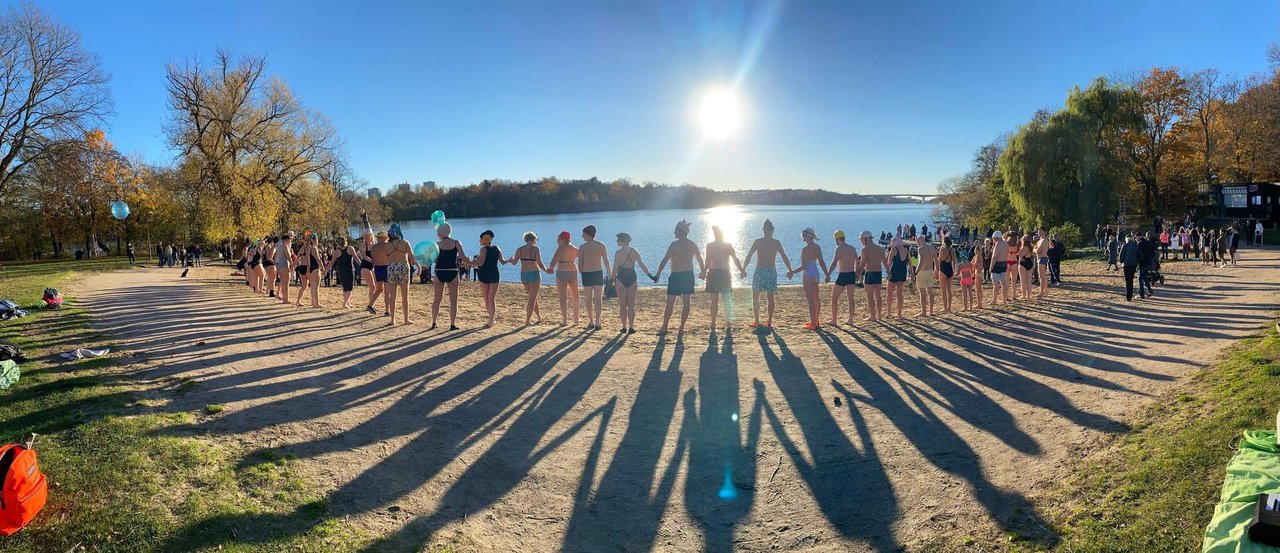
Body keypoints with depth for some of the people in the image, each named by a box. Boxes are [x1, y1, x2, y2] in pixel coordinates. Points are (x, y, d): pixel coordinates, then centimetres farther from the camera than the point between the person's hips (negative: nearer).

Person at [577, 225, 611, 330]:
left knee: (589, 299, 10)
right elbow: (606, 261, -2)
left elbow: (580, 264, -3)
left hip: (586, 274, 0)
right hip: (598, 273, 0)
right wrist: (610, 274, 6)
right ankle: (597, 322, -5)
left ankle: (591, 322, 15)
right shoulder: (601, 245, -1)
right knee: (598, 299, 5)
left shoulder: (582, 247, -3)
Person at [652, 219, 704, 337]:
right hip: (688, 275, 5)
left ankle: (664, 327, 10)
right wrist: (702, 271, 32)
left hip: (676, 275, -5)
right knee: (686, 302, 8)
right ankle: (681, 328, 9)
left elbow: (665, 259, -14)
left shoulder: (675, 244, -12)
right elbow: (700, 259, 16)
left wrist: (658, 273, -10)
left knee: (670, 303, 3)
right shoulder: (692, 245, 5)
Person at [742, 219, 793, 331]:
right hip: (772, 271, 2)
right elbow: (784, 257, 5)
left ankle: (757, 322, 3)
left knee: (755, 297, 7)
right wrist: (790, 270, 14)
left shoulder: (758, 241, -1)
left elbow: (748, 256, -1)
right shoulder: (776, 242, 3)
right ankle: (769, 322, 10)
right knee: (770, 298, 9)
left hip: (759, 271, -2)